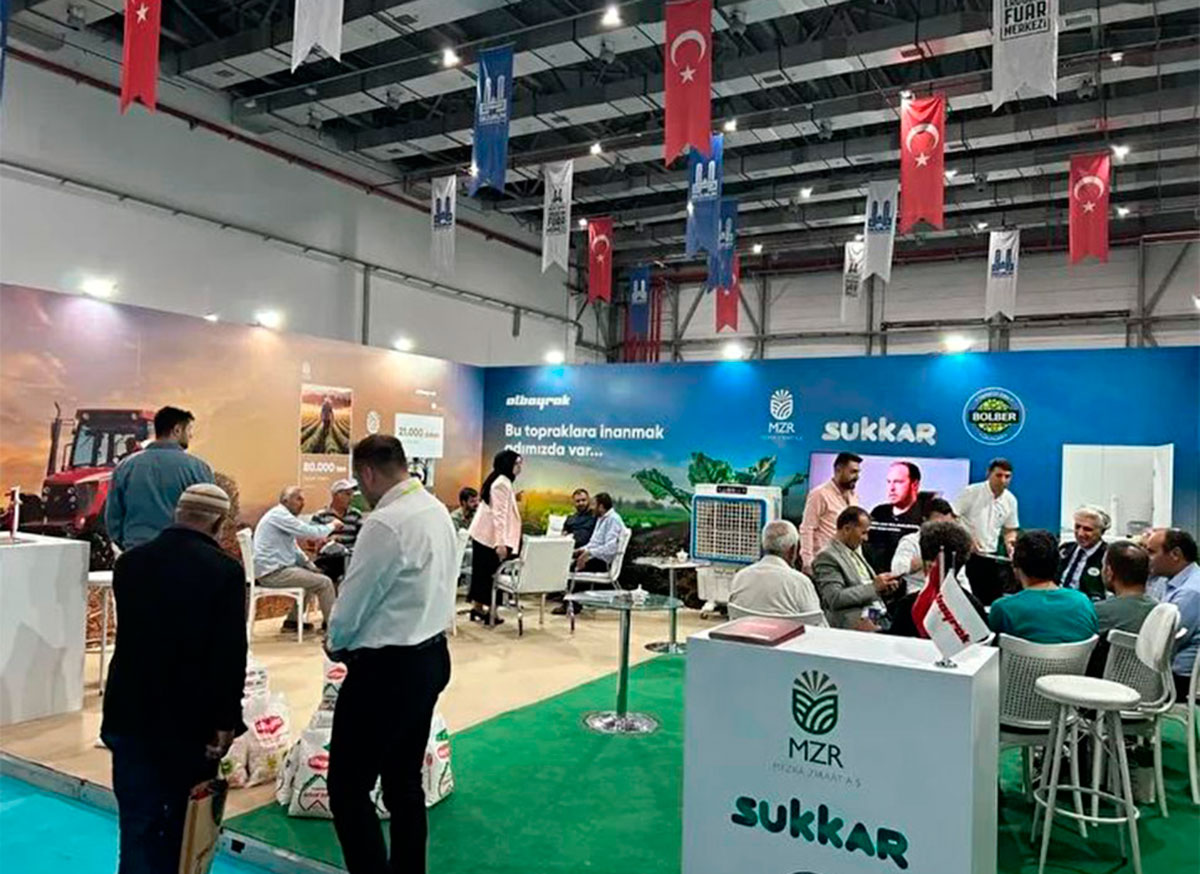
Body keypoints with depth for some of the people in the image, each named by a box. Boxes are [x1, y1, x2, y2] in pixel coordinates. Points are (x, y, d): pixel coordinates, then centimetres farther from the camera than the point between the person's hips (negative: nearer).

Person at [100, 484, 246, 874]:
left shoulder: (129, 562, 1)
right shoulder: (225, 570, -15)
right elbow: (231, 654, -17)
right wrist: (226, 720, -10)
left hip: (132, 714, 3)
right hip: (193, 718, -3)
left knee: (138, 825, 7)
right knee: (188, 824, 15)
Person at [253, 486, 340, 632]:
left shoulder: (282, 515, 18)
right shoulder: (279, 514, -14)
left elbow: (294, 550, 22)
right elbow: (310, 532, -22)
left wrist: (313, 567, 11)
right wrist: (332, 526, -5)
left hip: (274, 569, 11)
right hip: (273, 572, -11)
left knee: (312, 576, 29)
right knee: (325, 583, -13)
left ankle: (292, 620, 28)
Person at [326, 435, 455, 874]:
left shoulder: (385, 523, -21)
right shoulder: (437, 511, 6)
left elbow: (352, 602, -15)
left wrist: (336, 645, 6)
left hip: (388, 668, -9)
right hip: (430, 656, 9)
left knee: (347, 786, 2)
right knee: (405, 780, 19)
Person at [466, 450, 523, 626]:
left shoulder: (499, 481, 15)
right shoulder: (502, 483, -16)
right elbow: (499, 514, -24)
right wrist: (501, 542, -28)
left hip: (483, 535, 10)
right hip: (491, 537, -10)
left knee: (483, 572, 12)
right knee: (492, 573, -3)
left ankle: (478, 609, 18)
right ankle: (490, 612, 3)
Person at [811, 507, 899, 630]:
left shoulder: (855, 552, 20)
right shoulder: (827, 557, -8)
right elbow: (835, 599, -18)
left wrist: (883, 587, 6)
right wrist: (873, 586, -17)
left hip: (879, 614, 9)